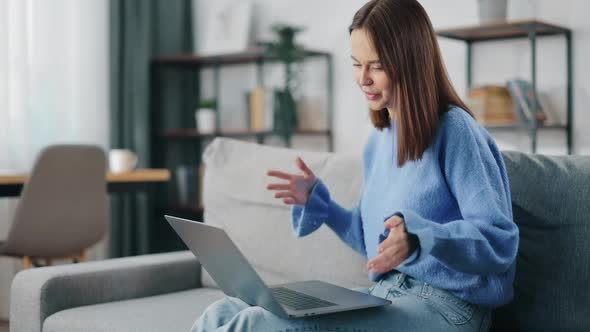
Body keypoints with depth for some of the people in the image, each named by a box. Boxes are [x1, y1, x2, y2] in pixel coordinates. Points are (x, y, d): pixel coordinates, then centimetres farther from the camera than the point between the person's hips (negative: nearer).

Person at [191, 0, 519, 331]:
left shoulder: (454, 130, -9)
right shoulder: (377, 142, 14)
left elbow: (500, 242, -16)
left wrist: (418, 237, -33)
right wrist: (316, 201, 11)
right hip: (383, 297, 7)